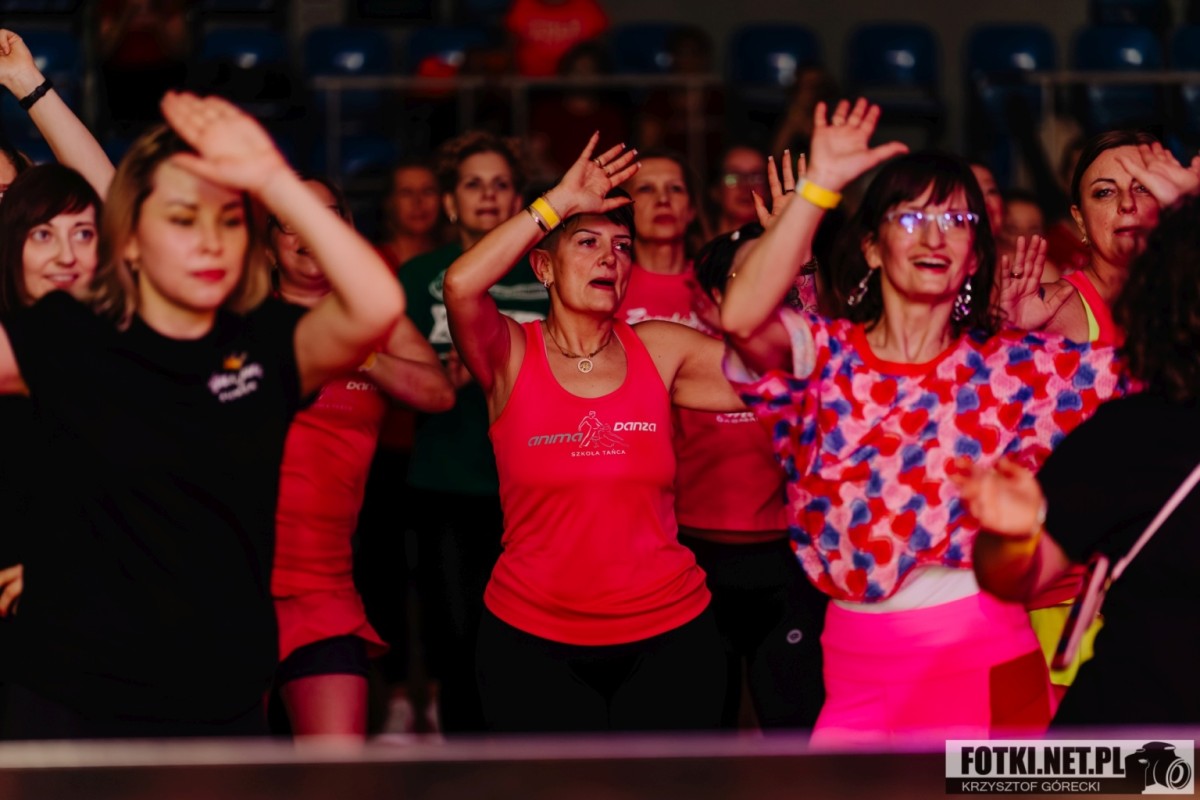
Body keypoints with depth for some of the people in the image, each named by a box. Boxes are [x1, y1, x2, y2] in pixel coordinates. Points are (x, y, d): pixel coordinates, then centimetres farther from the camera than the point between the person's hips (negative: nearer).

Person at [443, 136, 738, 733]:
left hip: (666, 636, 2)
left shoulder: (660, 351, 3)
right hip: (535, 641, -2)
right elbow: (460, 285, -24)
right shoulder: (511, 355, -3)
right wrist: (558, 202, -16)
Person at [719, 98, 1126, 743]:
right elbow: (743, 318, -21)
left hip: (984, 662, 0)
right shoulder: (825, 356, 0)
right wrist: (819, 186, -17)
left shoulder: (1014, 365, 3)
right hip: (856, 671, 0)